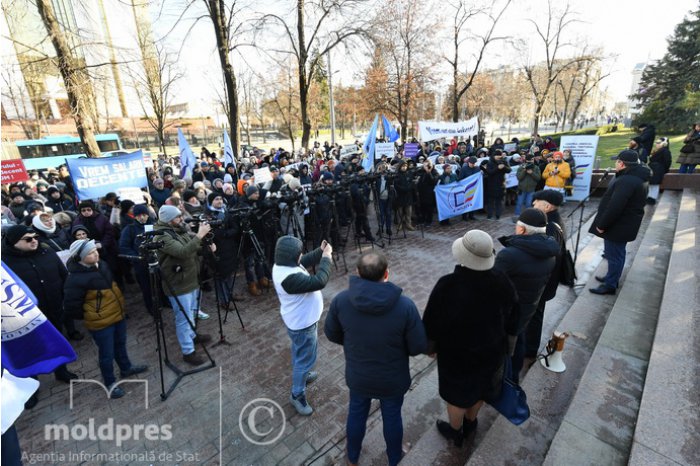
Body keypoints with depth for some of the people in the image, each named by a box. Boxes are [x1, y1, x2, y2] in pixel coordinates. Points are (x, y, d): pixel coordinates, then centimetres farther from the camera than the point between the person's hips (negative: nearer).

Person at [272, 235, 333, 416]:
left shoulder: (282, 265, -7)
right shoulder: (290, 277, -38)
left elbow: (305, 262, 8)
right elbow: (318, 282, -37)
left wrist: (320, 252, -6)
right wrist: (326, 258, -26)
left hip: (300, 320, 10)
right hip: (303, 324, -10)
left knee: (300, 353, 31)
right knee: (305, 358, 9)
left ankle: (302, 374, 54)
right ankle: (297, 394, 28)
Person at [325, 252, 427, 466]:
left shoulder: (341, 300, -23)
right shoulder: (405, 305, -28)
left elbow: (331, 334, -6)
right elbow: (419, 346, -17)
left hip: (357, 376, 2)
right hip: (393, 379, -1)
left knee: (356, 413, 28)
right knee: (392, 416, 26)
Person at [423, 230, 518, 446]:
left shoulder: (447, 285, -33)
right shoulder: (502, 281, -18)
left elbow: (432, 323, -20)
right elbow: (512, 318, -1)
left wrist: (430, 346, -1)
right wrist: (500, 339, 16)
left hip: (457, 355, -4)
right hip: (491, 351, 5)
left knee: (456, 396, 21)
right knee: (479, 389, 29)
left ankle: (456, 432, 47)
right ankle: (470, 422, 55)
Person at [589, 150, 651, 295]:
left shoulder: (626, 181, -27)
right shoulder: (638, 177, 9)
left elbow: (615, 207, -30)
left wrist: (601, 224, -20)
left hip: (618, 225, -10)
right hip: (625, 224, 10)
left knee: (614, 255, 1)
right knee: (617, 253, 22)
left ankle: (610, 285, 13)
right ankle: (612, 277, 37)